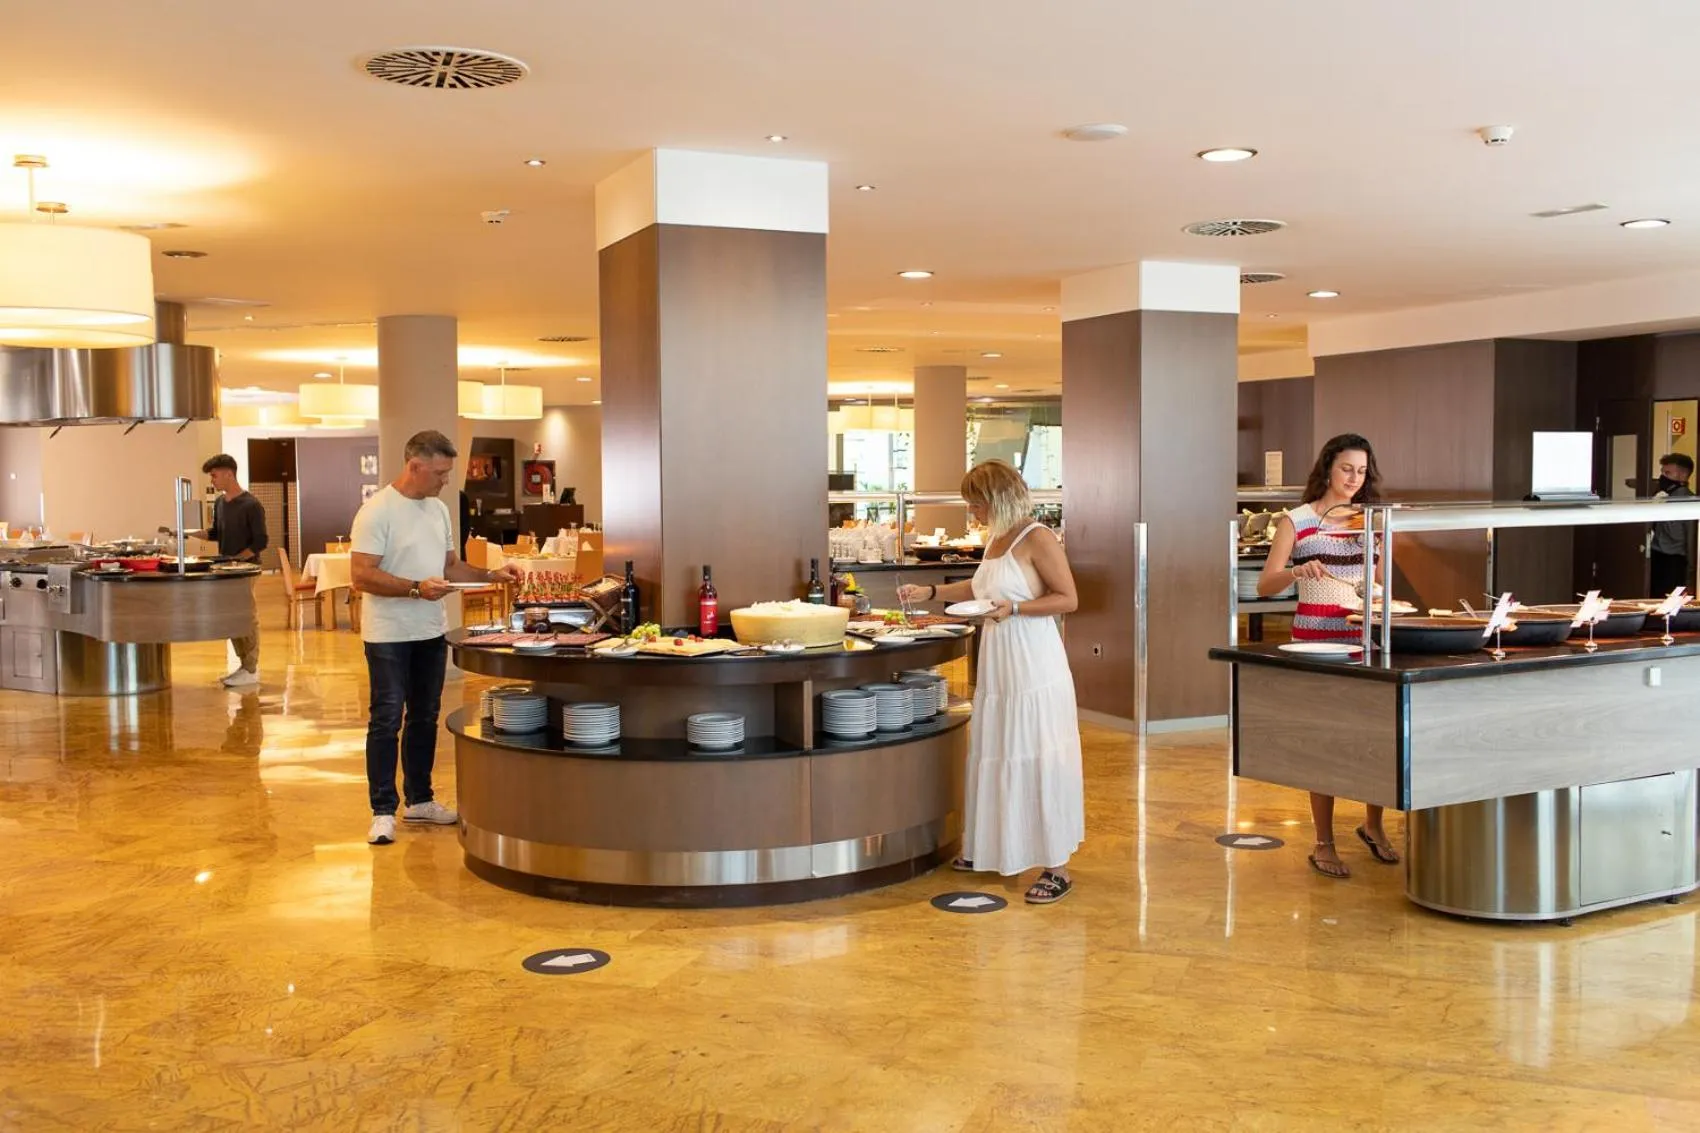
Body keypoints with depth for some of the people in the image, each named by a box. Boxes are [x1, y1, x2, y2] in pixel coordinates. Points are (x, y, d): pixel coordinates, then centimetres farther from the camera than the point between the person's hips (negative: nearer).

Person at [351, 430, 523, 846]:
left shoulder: (439, 509, 10)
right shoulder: (377, 511, -14)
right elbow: (362, 575, -20)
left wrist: (492, 575, 3)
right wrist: (416, 588, -27)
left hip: (431, 633, 8)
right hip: (389, 636, -8)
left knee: (424, 718, 15)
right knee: (387, 721, -4)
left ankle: (420, 800, 26)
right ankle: (383, 811, 3)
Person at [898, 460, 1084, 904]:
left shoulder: (1037, 538, -12)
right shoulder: (997, 539, 12)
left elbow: (1068, 599, -13)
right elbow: (980, 587, 29)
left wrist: (1013, 609, -21)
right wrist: (929, 592, 25)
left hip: (1034, 668, -8)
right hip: (998, 666, 8)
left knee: (1039, 761, -5)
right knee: (996, 756, 13)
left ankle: (1057, 868, 2)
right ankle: (990, 848, 26)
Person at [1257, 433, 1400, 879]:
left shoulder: (1368, 519, 12)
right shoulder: (1297, 521, 0)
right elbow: (1266, 584, -6)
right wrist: (1299, 571, -24)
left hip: (1364, 636, 4)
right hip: (1316, 637, -4)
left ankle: (1373, 825, 27)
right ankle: (1323, 844, 8)